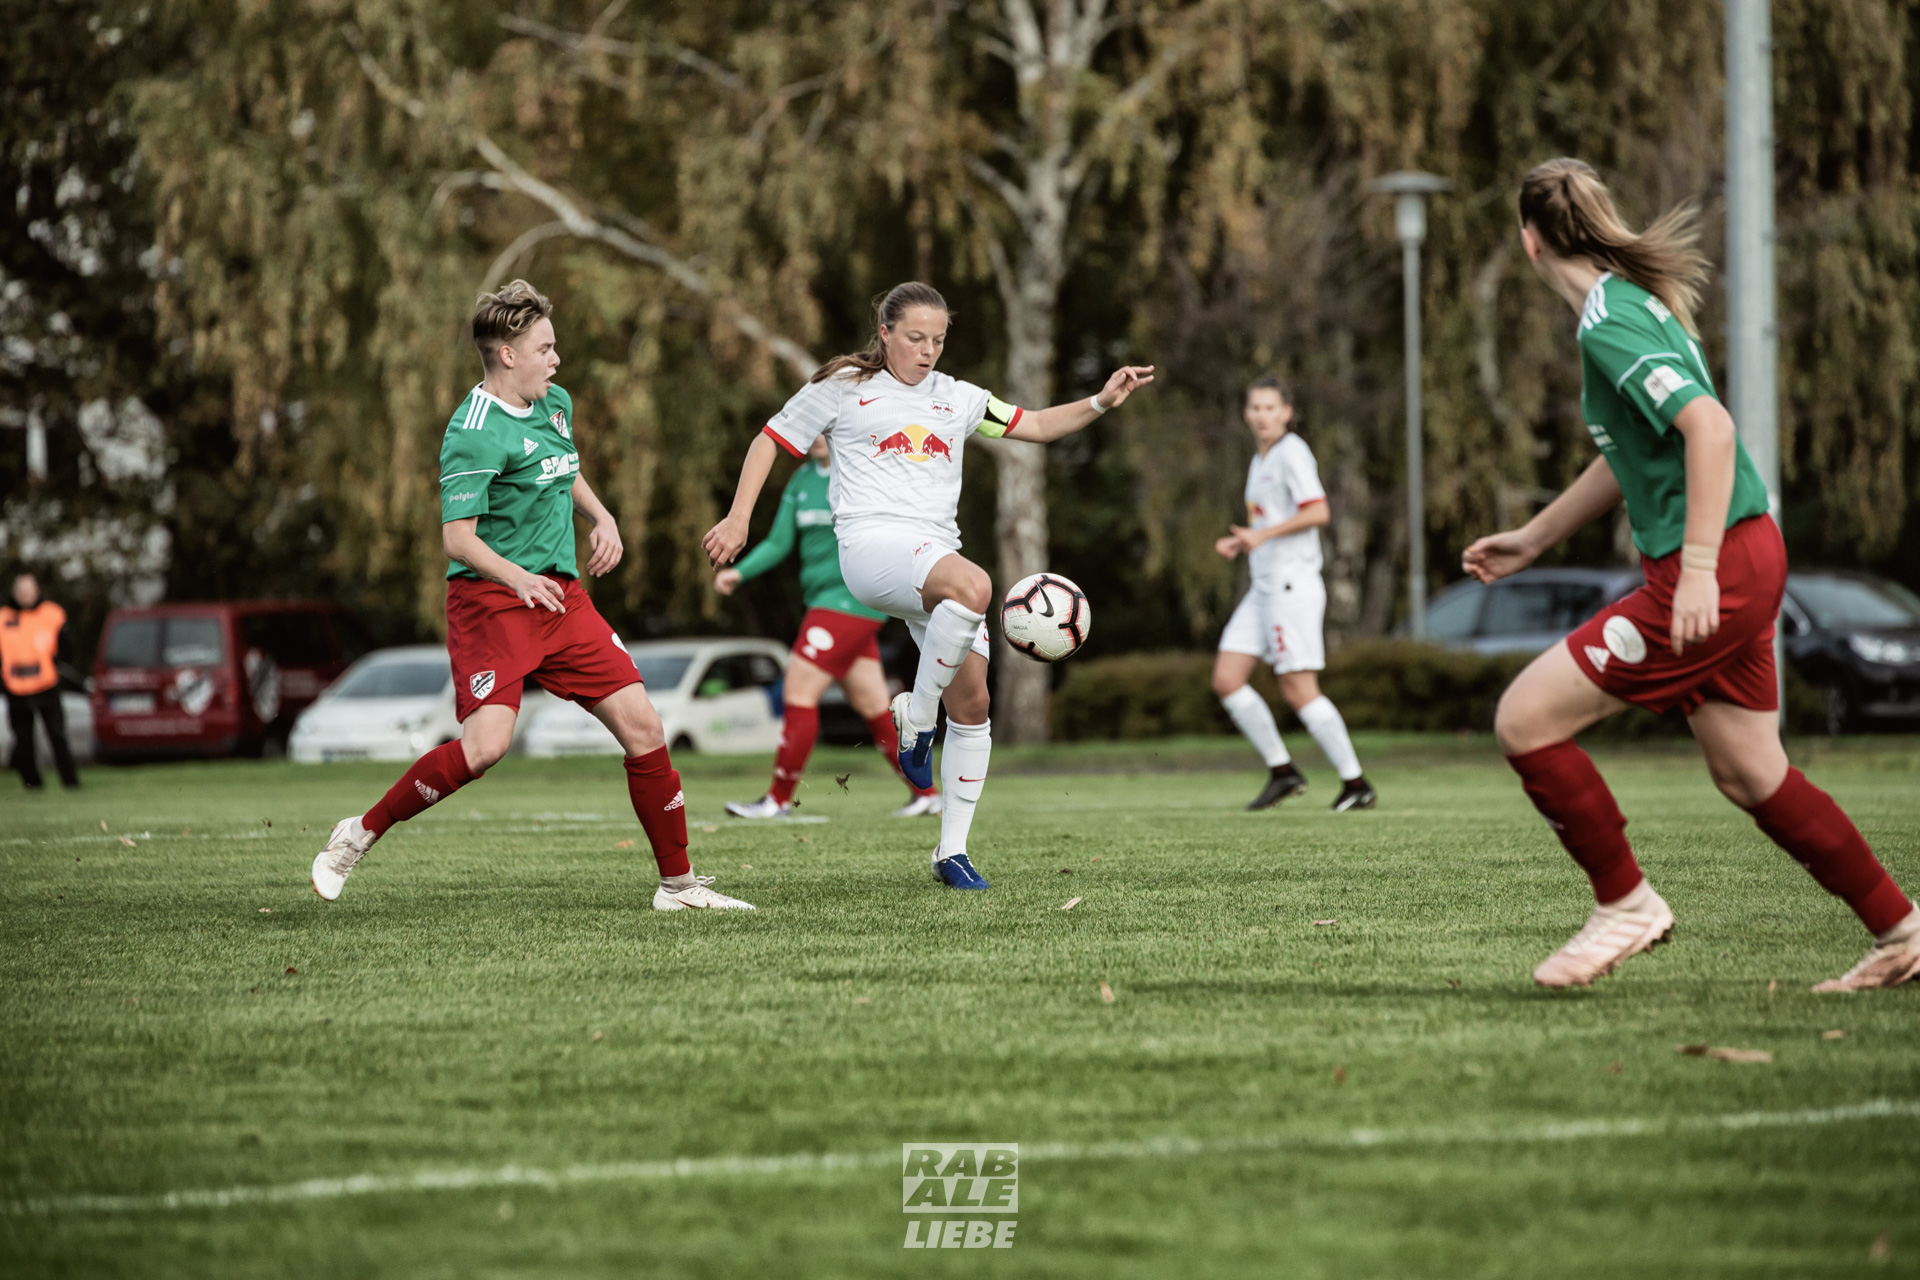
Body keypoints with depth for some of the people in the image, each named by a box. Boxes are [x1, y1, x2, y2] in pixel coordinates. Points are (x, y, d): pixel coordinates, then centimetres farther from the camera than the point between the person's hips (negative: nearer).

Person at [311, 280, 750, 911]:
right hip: (490, 600, -8)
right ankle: (360, 833, -4)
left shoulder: (556, 404, 12)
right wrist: (518, 578, -37)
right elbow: (457, 538, -21)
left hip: (562, 595, 8)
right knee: (485, 744, -24)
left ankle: (678, 883, 9)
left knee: (641, 724, -1)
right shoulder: (474, 434, -15)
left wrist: (601, 516, 15)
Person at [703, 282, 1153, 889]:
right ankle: (916, 716, -17)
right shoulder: (843, 389, 9)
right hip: (873, 543, -6)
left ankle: (952, 851, 8)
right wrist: (738, 517, 5)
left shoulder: (956, 399, 20)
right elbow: (770, 441, 16)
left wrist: (1101, 402, 6)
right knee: (974, 587, -37)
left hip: (936, 556, 6)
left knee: (972, 701, -3)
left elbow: (1037, 425, 23)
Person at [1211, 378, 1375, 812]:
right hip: (1263, 588, 9)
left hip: (1292, 585, -9)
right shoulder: (1261, 459, 18)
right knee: (1226, 680, 1)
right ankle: (1282, 771, 6)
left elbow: (1316, 512, -20)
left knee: (1298, 690, -11)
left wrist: (1262, 535, -19)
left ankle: (1355, 783, -4)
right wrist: (1239, 543, 12)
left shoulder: (1291, 452, -9)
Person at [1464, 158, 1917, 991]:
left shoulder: (1608, 324, -16)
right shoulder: (1631, 305, 15)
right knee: (1750, 775, 18)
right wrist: (1533, 539, 34)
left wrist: (1699, 568, -30)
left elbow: (1709, 427, -28)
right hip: (1741, 562, 10)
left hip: (1716, 569, -10)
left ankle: (1625, 904, 3)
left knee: (1525, 719, -7)